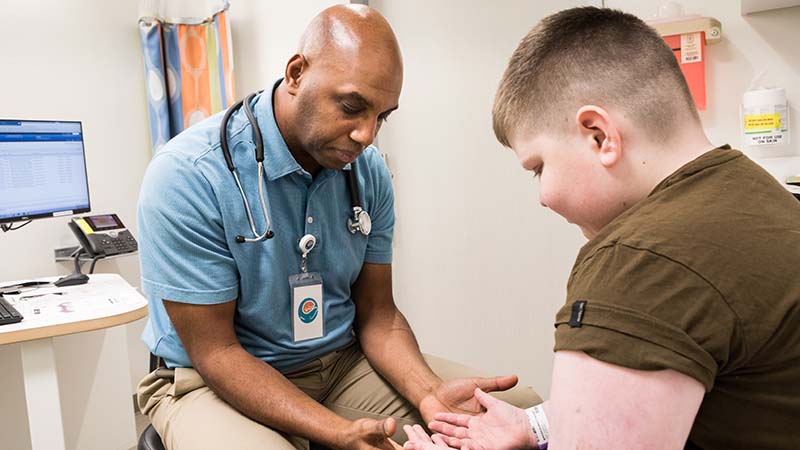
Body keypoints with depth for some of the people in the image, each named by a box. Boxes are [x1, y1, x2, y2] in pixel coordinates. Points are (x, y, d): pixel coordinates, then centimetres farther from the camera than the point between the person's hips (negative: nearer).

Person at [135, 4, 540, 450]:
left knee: (520, 411, -6)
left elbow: (377, 315, 1)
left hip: (343, 363, 4)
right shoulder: (187, 175, -20)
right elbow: (214, 351, -18)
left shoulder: (369, 172, -4)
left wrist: (430, 392, -18)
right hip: (212, 380, -3)